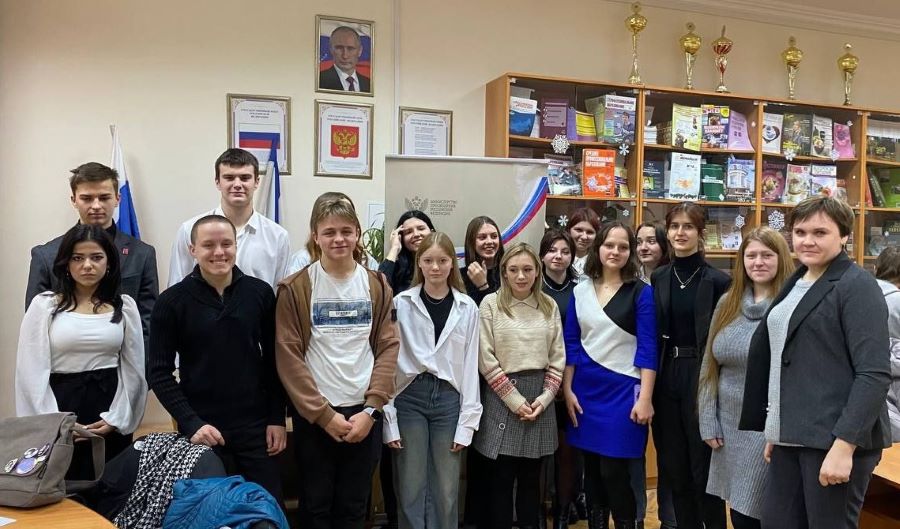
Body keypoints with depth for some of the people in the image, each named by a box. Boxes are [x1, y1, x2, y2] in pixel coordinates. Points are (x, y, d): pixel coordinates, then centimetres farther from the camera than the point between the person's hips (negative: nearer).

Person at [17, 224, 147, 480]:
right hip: (61, 405, -1)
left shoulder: (125, 305, 5)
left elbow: (133, 368, 4)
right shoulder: (44, 305, 1)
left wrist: (116, 419, -4)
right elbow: (32, 371, -3)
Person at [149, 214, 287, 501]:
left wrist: (276, 419, 1)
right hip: (202, 431, -1)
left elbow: (274, 360, 5)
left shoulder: (260, 293, 0)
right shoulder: (173, 301, -5)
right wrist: (190, 423, -13)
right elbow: (159, 372, -4)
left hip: (256, 427, 1)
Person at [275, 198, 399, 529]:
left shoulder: (377, 286, 4)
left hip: (364, 413, 2)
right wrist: (324, 414, -11)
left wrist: (371, 409, -8)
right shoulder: (295, 288, -4)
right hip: (314, 416, -2)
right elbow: (288, 356, -8)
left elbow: (389, 348, 1)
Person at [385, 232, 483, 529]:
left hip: (449, 400, 1)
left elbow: (470, 366, 5)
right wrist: (388, 419, -5)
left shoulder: (467, 308, 4)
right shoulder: (401, 304, -1)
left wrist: (467, 421, 1)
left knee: (446, 493, 8)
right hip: (409, 398, -1)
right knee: (410, 491, 5)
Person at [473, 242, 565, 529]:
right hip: (502, 397, -3)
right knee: (500, 478, 3)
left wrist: (544, 397, -5)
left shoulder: (549, 306, 6)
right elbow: (486, 360, -9)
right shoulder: (491, 304, -5)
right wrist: (515, 399, -11)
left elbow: (557, 358, 6)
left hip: (539, 396, 3)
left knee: (531, 477, 13)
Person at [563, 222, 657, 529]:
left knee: (614, 471, -4)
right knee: (592, 469, 9)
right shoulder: (580, 291, 6)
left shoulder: (641, 292, -4)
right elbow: (571, 343, 8)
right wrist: (567, 389, 3)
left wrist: (645, 399, -12)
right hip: (586, 389, 4)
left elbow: (647, 348, -8)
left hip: (623, 389, -3)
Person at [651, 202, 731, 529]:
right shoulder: (658, 278, 7)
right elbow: (652, 334, 10)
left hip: (701, 377, -4)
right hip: (666, 376, 4)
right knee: (673, 465, 12)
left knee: (704, 465, 4)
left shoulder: (718, 281, -6)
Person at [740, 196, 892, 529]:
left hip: (836, 438, -7)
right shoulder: (796, 283, 13)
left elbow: (874, 373, -17)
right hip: (793, 436, 7)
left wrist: (844, 444, -22)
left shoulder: (857, 285, -9)